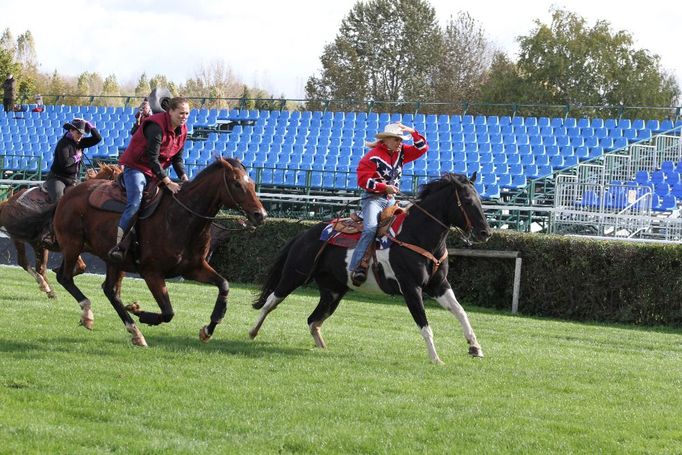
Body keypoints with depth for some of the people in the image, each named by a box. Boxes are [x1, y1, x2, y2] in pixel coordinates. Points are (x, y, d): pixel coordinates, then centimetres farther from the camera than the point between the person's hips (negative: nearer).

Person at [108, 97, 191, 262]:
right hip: (136, 167, -9)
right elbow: (152, 159, -27)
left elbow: (177, 159, 11)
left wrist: (184, 178, -6)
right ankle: (118, 245, -32)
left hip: (157, 171, 9)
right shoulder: (157, 127, -23)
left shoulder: (182, 130, 3)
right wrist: (167, 182, -29)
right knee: (135, 203, -27)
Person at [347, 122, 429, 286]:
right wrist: (385, 187, -19)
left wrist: (413, 132, -1)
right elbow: (363, 180, -16)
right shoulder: (374, 156, -11)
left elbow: (422, 148, 14)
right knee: (371, 228, -27)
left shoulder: (401, 153, 10)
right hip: (373, 198, -7)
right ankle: (357, 266, -30)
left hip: (390, 199, 8)